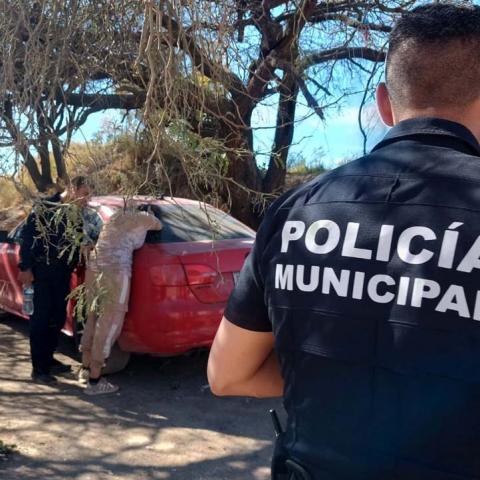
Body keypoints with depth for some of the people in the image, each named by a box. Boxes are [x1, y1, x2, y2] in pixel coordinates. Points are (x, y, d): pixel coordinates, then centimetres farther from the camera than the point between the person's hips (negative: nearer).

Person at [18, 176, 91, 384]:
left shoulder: (77, 215, 12)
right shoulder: (45, 207, -8)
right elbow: (27, 236, -12)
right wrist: (26, 268, -17)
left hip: (63, 275, 7)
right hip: (41, 273, -7)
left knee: (58, 318, 13)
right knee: (41, 319, -2)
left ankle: (48, 360, 28)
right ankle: (38, 369, 4)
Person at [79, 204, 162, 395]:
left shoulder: (120, 214, 23)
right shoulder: (146, 218, 4)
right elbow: (159, 226, 23)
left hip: (93, 266, 8)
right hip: (115, 271, -8)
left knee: (94, 318, 19)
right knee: (109, 324, -1)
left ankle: (85, 368, 30)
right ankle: (94, 380, 4)